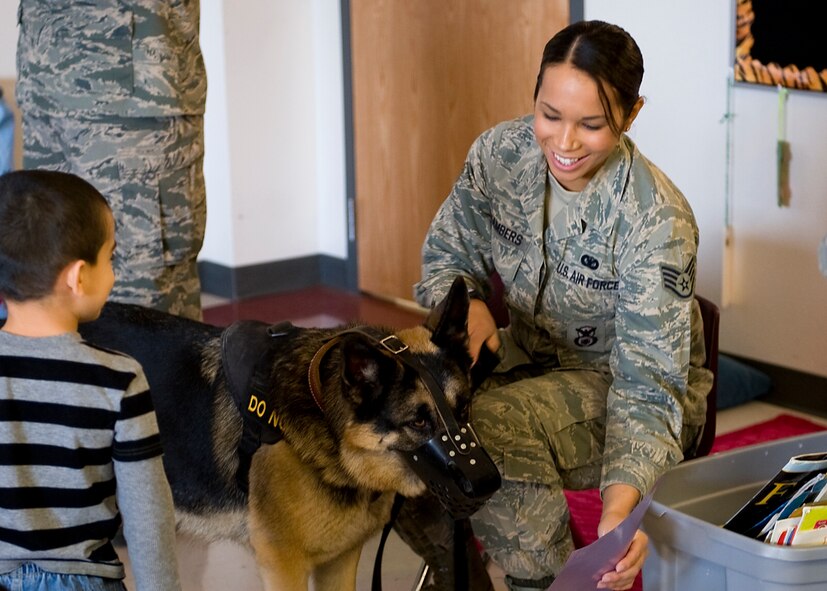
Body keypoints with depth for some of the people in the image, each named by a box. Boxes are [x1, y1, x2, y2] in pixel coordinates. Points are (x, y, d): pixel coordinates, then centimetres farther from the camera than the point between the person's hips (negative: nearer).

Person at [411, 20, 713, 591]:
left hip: (620, 379, -5)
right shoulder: (500, 153, -12)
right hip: (530, 353, 5)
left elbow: (647, 384, -28)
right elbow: (445, 254, 4)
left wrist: (621, 504, -45)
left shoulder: (656, 219, -26)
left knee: (493, 425, -33)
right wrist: (467, 303, -20)